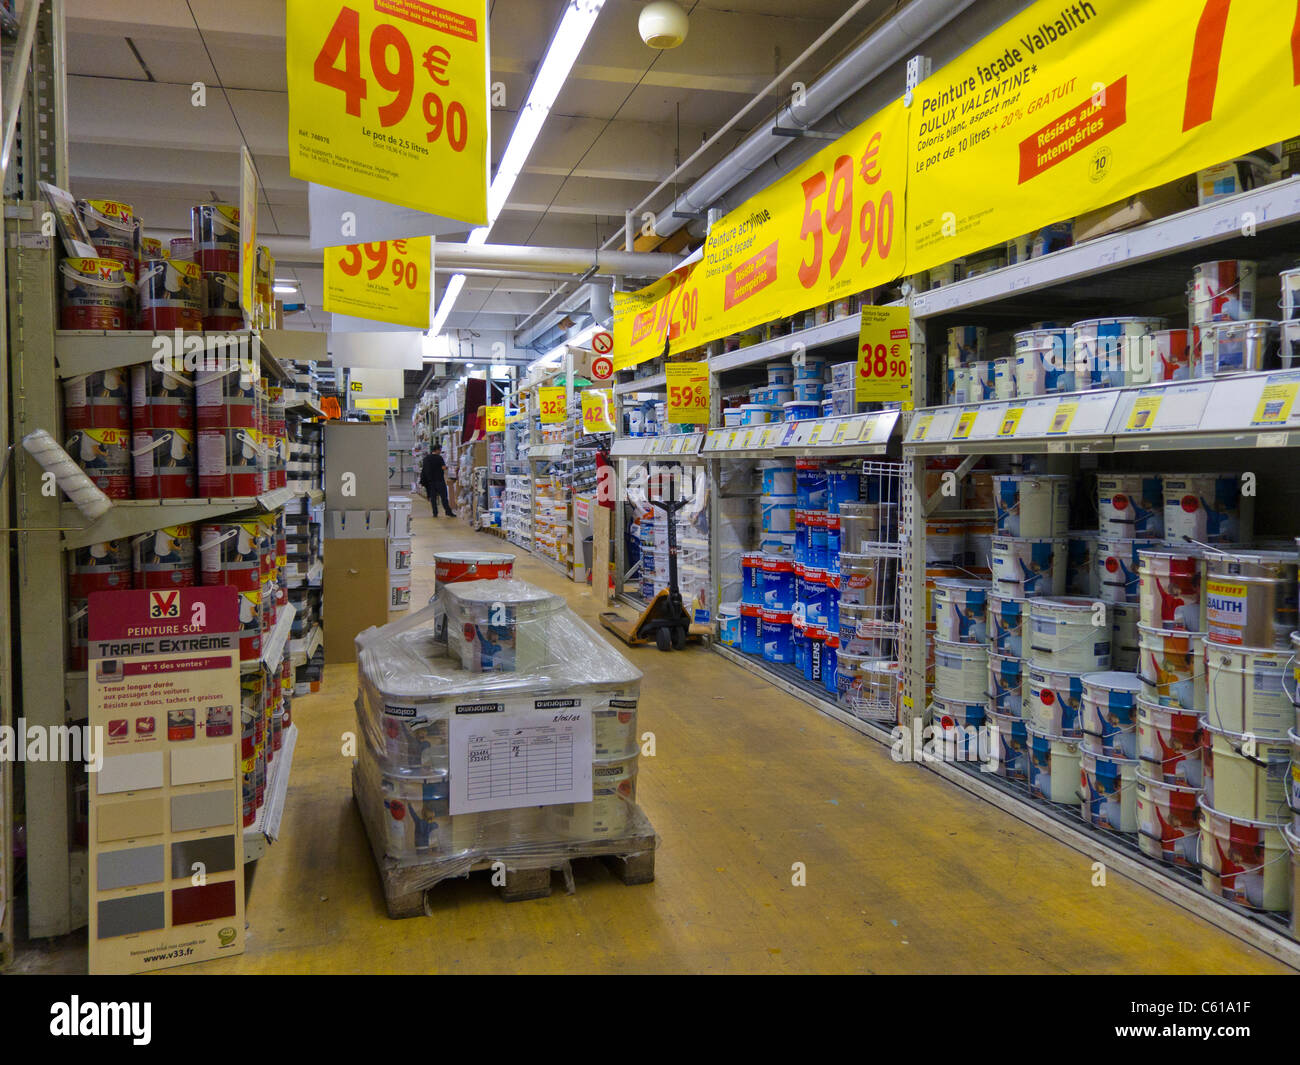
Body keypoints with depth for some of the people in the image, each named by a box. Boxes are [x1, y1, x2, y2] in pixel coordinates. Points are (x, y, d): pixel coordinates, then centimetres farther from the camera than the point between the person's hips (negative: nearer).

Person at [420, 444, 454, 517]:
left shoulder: (426, 458, 8)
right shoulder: (439, 458, -12)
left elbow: (423, 468, 16)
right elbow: (444, 467, -18)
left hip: (430, 481, 5)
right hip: (439, 480, -5)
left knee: (433, 497, 8)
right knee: (444, 497, -3)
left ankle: (435, 513, 6)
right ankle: (448, 512, -4)